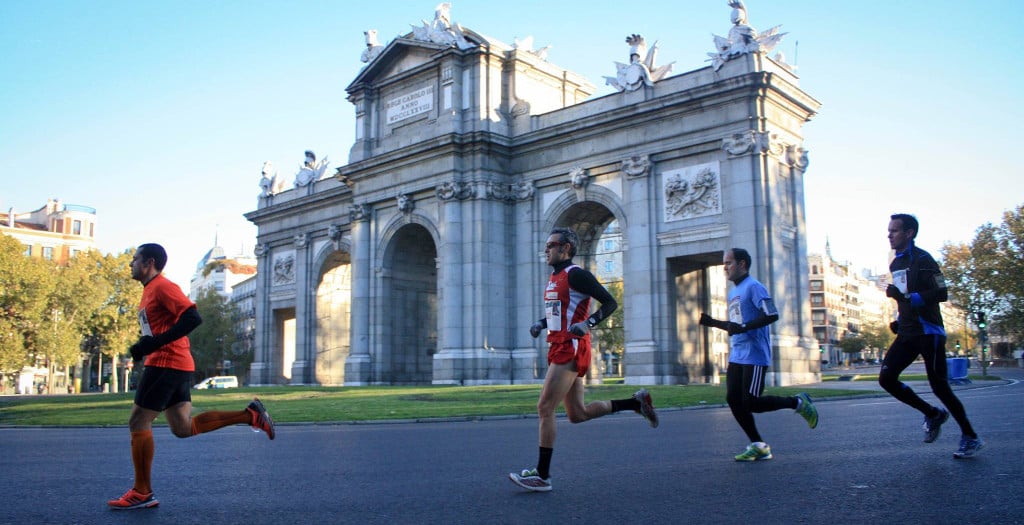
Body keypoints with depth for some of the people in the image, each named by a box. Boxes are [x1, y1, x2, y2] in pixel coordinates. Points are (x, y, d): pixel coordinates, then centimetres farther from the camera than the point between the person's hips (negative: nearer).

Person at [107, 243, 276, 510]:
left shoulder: (162, 287, -10)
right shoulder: (150, 290, 21)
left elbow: (192, 318, -22)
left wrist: (154, 343, -25)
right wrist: (143, 346, 11)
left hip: (167, 364, -10)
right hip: (176, 366, 10)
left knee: (138, 422, -4)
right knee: (183, 428, 8)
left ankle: (142, 493, 3)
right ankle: (250, 415, 7)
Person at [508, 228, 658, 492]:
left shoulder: (575, 274, -10)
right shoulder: (555, 278, 18)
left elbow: (610, 302, -13)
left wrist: (588, 323, -27)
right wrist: (541, 324, 14)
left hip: (571, 349, -10)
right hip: (559, 349, 10)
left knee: (544, 408, -9)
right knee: (577, 414, 13)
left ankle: (542, 475, -1)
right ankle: (637, 402, 24)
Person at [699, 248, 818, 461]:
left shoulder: (754, 287, -9)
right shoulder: (733, 292, 20)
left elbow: (772, 315, -20)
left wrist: (744, 328, -24)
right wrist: (713, 322, 16)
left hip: (754, 356, -9)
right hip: (736, 356, 9)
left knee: (751, 403, -8)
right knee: (733, 400, 1)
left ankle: (798, 402, 12)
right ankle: (758, 446, 9)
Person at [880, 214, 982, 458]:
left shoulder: (922, 259, -11)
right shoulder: (895, 264, 15)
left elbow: (941, 293, -20)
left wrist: (906, 297, -27)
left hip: (928, 332, -8)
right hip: (907, 333, 8)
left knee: (939, 386, -3)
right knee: (886, 378, -3)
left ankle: (971, 438, 14)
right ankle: (933, 414, 16)